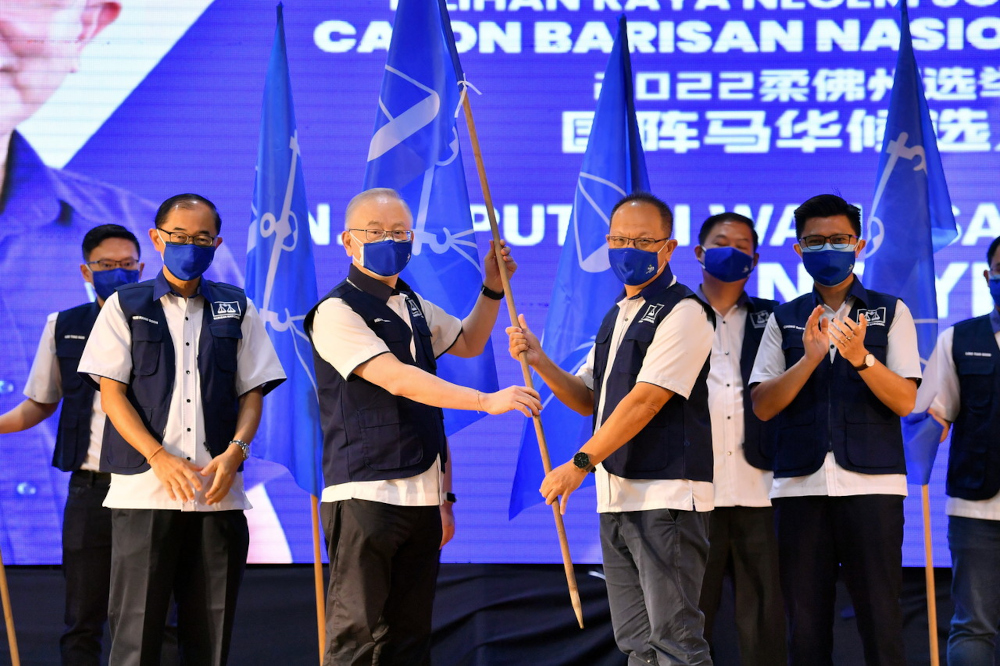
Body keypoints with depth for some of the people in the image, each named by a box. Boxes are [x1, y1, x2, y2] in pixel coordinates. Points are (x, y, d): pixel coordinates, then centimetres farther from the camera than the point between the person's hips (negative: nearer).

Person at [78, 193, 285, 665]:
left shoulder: (237, 309, 14)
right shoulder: (125, 307, 8)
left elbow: (252, 392, 11)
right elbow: (112, 394, 1)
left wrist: (236, 450, -9)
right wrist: (159, 457, -13)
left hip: (219, 493, 2)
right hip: (143, 489, -2)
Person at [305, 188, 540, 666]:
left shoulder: (414, 307, 17)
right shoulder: (336, 312, -8)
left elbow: (468, 343, 36)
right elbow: (397, 379, -19)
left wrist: (492, 288, 19)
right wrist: (486, 401, -25)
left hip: (422, 495, 8)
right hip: (366, 494, -8)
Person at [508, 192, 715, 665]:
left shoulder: (682, 314, -9)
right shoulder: (617, 316, 19)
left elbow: (645, 401, -17)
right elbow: (587, 399, 22)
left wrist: (580, 464, -18)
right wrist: (539, 362, 4)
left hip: (666, 497, -9)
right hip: (616, 497, 9)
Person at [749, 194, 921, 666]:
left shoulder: (890, 312, 9)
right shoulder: (784, 321, 13)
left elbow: (905, 401, -1)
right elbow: (763, 406, 3)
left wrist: (861, 357, -18)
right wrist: (809, 357, -11)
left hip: (871, 483, -2)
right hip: (799, 485, 2)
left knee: (880, 621, -5)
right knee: (805, 624, 4)